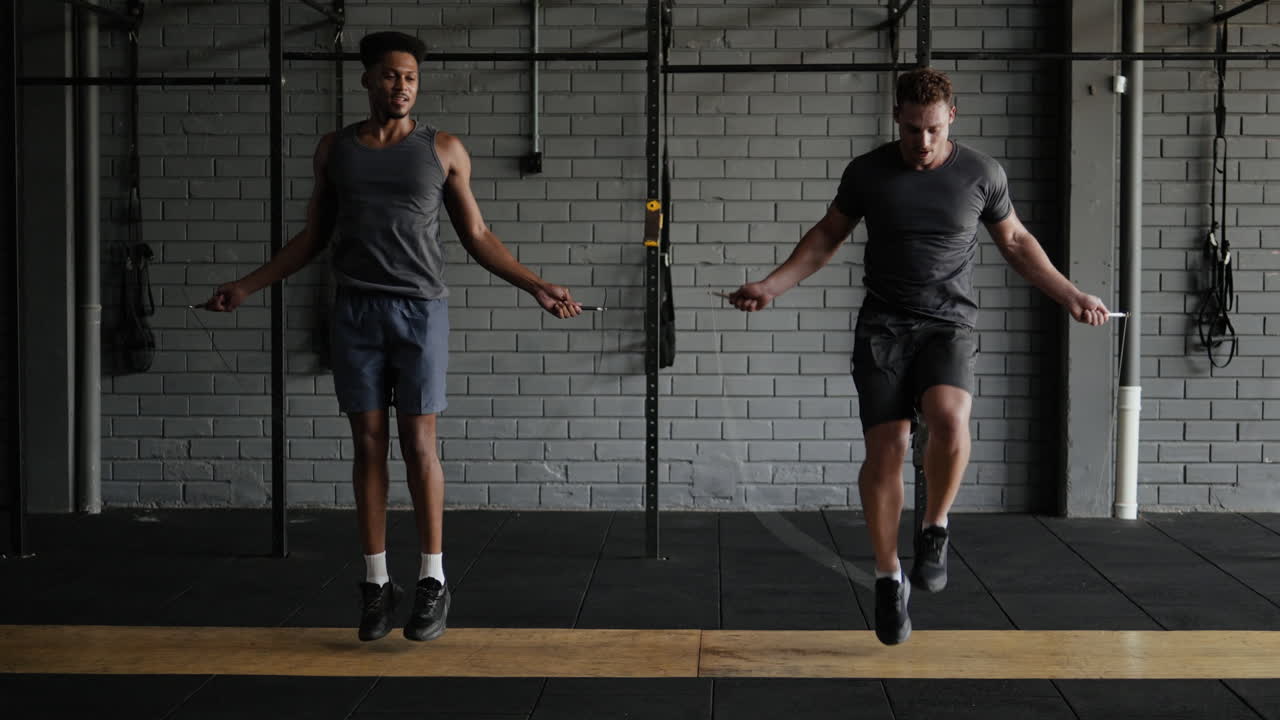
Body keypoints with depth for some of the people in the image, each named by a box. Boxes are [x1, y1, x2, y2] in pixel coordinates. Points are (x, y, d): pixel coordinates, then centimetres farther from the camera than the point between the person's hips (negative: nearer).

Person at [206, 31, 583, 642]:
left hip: (421, 310, -2)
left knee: (418, 445, -3)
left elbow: (477, 236, 5)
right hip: (356, 313, 2)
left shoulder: (443, 150, 3)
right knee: (369, 445, 3)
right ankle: (377, 582, 11)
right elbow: (312, 236, 14)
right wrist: (247, 286, 8)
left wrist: (536, 286, -4)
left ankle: (433, 581, 7)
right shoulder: (334, 149, 9)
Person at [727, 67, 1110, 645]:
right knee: (885, 448, -7)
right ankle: (889, 578, 11)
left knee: (948, 418, -29)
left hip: (949, 323, -1)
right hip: (883, 325, 1)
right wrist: (771, 286, 5)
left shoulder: (982, 174, 1)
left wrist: (1071, 297, 12)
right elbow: (828, 236, 13)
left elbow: (1015, 241, 15)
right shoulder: (867, 172, 1)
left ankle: (935, 529, -3)